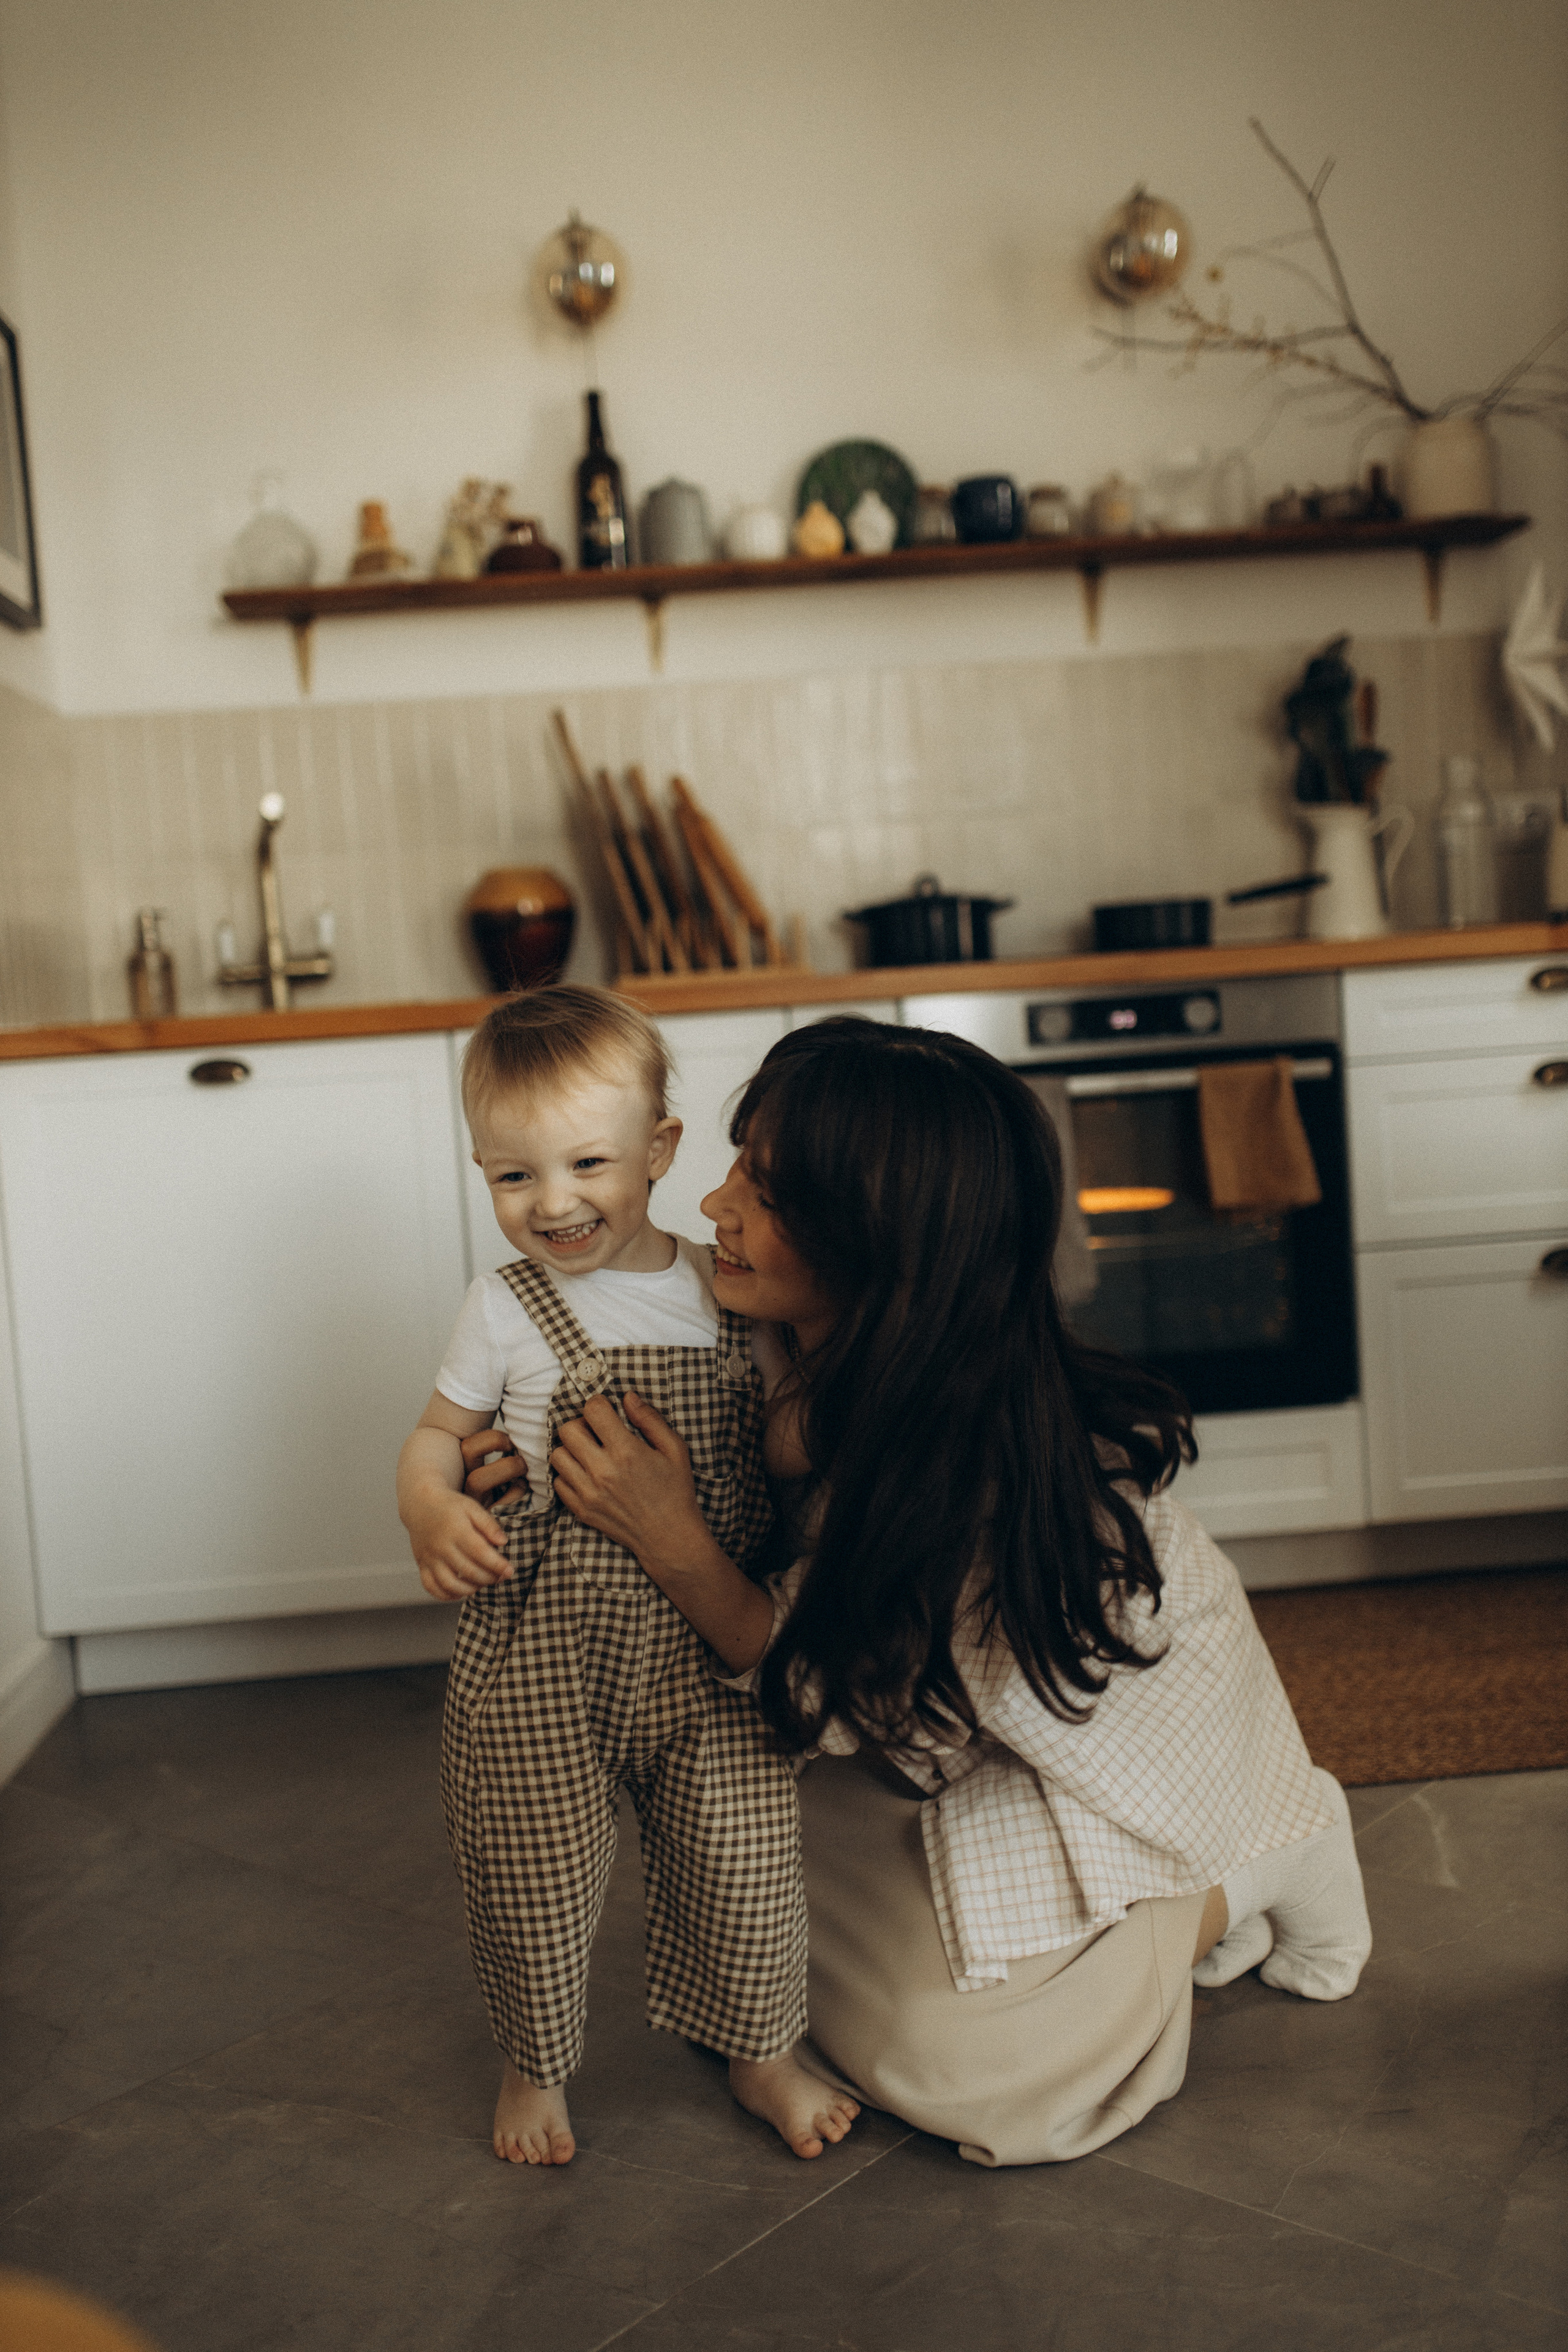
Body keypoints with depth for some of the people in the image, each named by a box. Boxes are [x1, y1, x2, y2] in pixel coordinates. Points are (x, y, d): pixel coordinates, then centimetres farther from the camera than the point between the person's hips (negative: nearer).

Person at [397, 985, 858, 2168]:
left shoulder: (727, 1291, 1)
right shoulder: (508, 1311, -6)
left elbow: (781, 1440, 12)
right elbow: (440, 1434, 5)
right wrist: (432, 1510, -14)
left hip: (712, 1644, 2)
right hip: (544, 1649, -1)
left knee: (746, 1859, 9)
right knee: (537, 1879, 9)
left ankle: (763, 2052, 37)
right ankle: (536, 2065, 38)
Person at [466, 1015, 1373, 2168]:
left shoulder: (993, 1456, -40)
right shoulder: (818, 1359, -20)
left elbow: (844, 1700, -27)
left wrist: (671, 1540, -34)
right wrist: (530, 1478, -15)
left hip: (1127, 1725, -7)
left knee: (965, 2053, -7)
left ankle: (1241, 1885, 13)